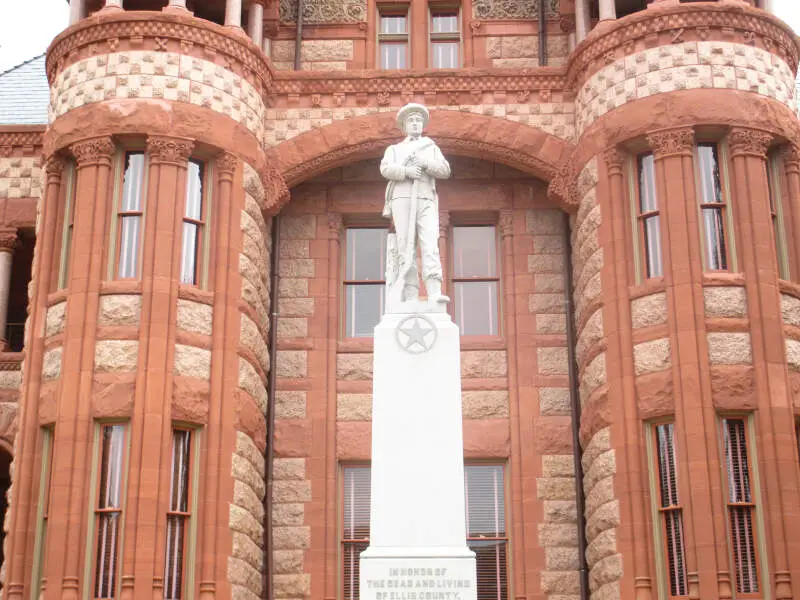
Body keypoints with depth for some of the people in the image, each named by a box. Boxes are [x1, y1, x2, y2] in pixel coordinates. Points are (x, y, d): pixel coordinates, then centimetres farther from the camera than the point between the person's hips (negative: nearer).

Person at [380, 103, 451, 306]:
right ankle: (410, 298, -10)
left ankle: (434, 293, -30)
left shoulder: (432, 148, 24)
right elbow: (386, 169, 1)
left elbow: (445, 171, 7)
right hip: (402, 200, 0)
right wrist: (406, 171, -17)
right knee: (405, 248, -7)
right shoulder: (394, 149, 21)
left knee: (430, 244, -18)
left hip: (425, 202, 0)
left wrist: (424, 163, -10)